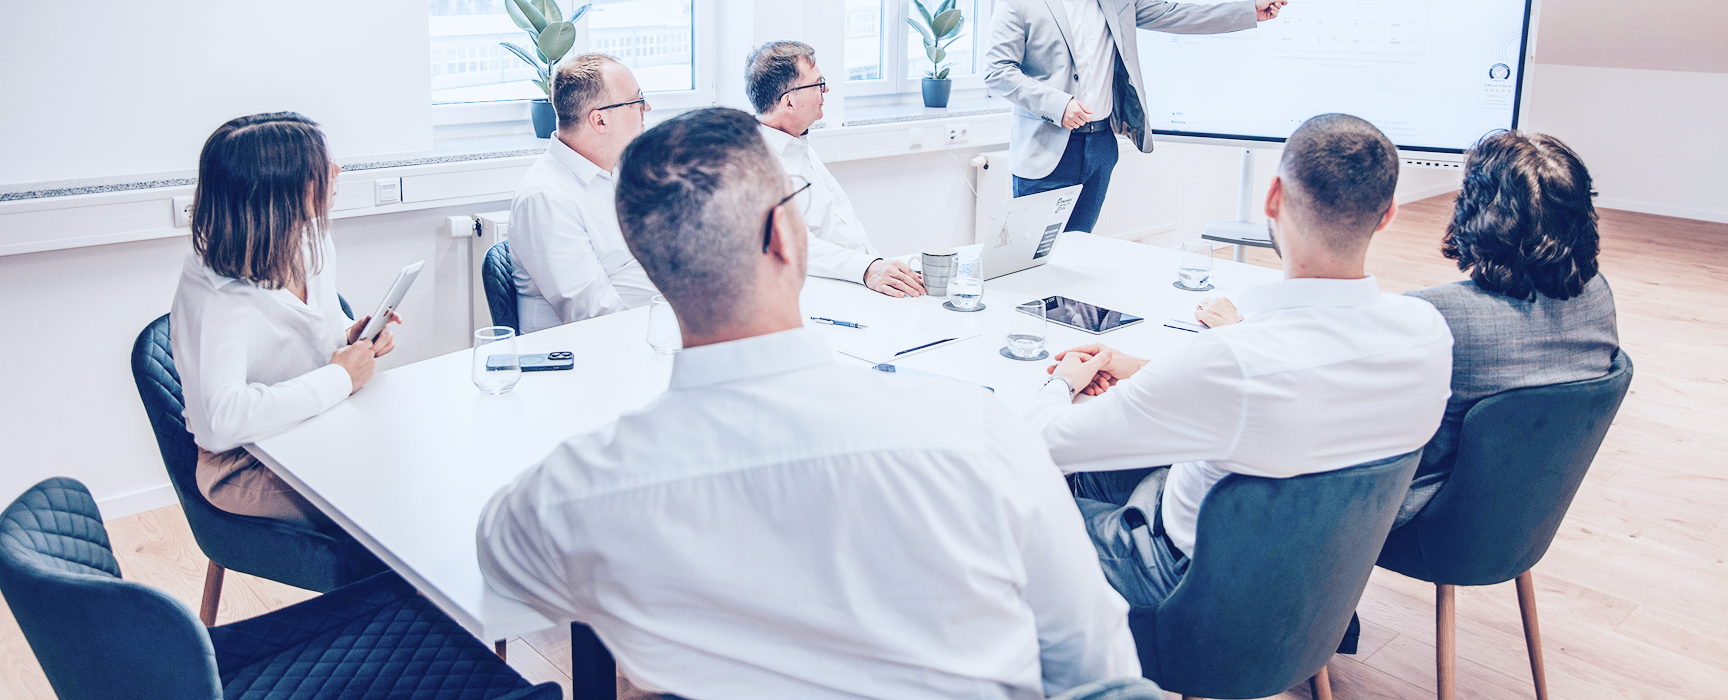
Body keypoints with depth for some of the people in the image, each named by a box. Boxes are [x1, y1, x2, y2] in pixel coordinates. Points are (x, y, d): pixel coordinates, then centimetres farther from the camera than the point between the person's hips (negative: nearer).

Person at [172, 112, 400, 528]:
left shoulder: (313, 243, 0)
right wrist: (340, 377, -29)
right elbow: (221, 420, -39)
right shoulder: (213, 292, -25)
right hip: (247, 466, -7)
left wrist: (351, 338, -3)